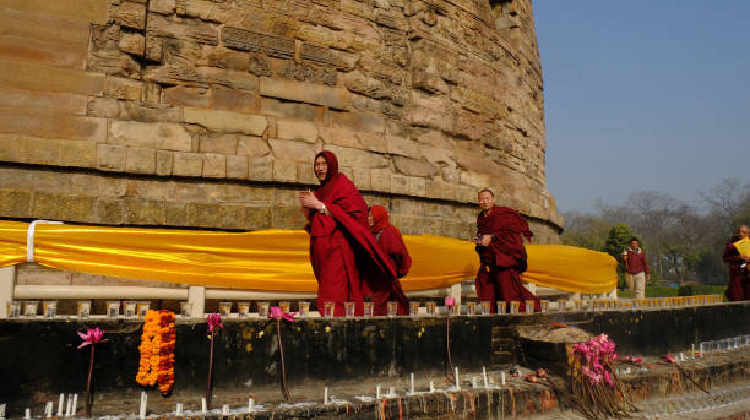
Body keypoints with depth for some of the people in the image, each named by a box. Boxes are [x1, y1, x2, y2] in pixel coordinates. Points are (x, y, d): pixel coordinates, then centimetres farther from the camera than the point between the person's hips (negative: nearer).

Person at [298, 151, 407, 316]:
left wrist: (319, 205, -15)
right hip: (322, 249, 8)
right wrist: (306, 206, 0)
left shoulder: (342, 184, -3)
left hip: (338, 248, -8)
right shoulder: (320, 190, 21)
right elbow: (312, 220, 20)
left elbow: (350, 213, -16)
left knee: (332, 302, -16)